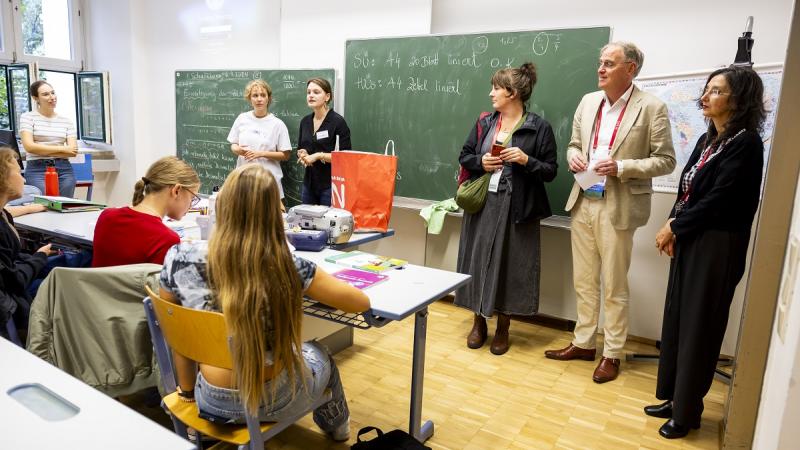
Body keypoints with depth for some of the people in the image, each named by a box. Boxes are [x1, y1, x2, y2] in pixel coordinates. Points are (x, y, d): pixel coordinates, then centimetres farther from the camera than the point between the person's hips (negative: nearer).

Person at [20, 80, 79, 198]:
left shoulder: (67, 121, 12)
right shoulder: (27, 117, 6)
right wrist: (62, 149, -5)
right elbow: (29, 146, -6)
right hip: (37, 170, -2)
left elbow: (73, 150, 3)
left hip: (64, 169, 2)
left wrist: (43, 151, -6)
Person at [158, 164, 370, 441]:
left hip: (213, 402, 2)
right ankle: (334, 426, 60)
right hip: (270, 400, -2)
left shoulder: (180, 259, -15)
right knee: (320, 356, 33)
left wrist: (188, 390, 13)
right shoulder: (288, 267, -21)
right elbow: (361, 302, -11)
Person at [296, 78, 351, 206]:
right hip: (309, 184, 6)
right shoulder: (305, 121, 10)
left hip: (330, 184, -6)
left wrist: (318, 155, -17)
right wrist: (302, 154, -2)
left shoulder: (338, 122, -9)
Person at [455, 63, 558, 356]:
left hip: (516, 208, -3)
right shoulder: (485, 123, 8)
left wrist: (526, 160, -19)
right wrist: (481, 162, -7)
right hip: (482, 204, 4)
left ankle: (502, 327, 22)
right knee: (478, 261, 7)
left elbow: (550, 171, -3)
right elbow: (464, 157, 13)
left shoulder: (539, 128, -4)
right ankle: (479, 321, 25)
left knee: (509, 264, 4)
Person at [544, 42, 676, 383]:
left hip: (618, 208, -5)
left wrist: (621, 167, -20)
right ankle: (583, 343, 30)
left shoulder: (652, 107, -8)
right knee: (583, 281, 15)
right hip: (583, 202, 6)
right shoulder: (588, 101, 8)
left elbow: (666, 160, -7)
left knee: (614, 287, 6)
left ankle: (612, 354, 21)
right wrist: (573, 156, -5)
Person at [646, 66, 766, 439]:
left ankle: (687, 411, 17)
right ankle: (674, 397, 26)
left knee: (698, 327, 2)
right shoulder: (707, 140, 13)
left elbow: (718, 200, -18)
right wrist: (673, 227, -5)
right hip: (690, 242, 8)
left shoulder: (746, 143, -13)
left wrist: (673, 228, -9)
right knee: (677, 320, 12)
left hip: (717, 248, -8)